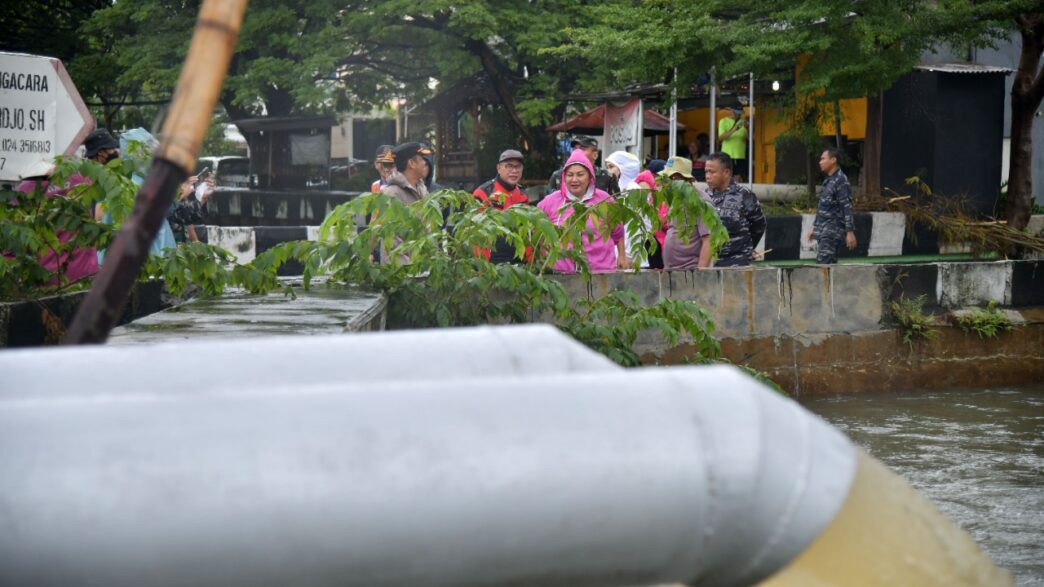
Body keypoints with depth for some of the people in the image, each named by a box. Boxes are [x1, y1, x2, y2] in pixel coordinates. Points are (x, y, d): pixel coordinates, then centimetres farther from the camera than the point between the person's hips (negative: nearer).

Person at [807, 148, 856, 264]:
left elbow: (847, 208, -17)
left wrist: (850, 232, -21)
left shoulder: (841, 181, -13)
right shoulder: (828, 181, 16)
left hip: (832, 231, -9)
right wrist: (814, 228, 24)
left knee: (824, 263, -15)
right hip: (823, 231, 9)